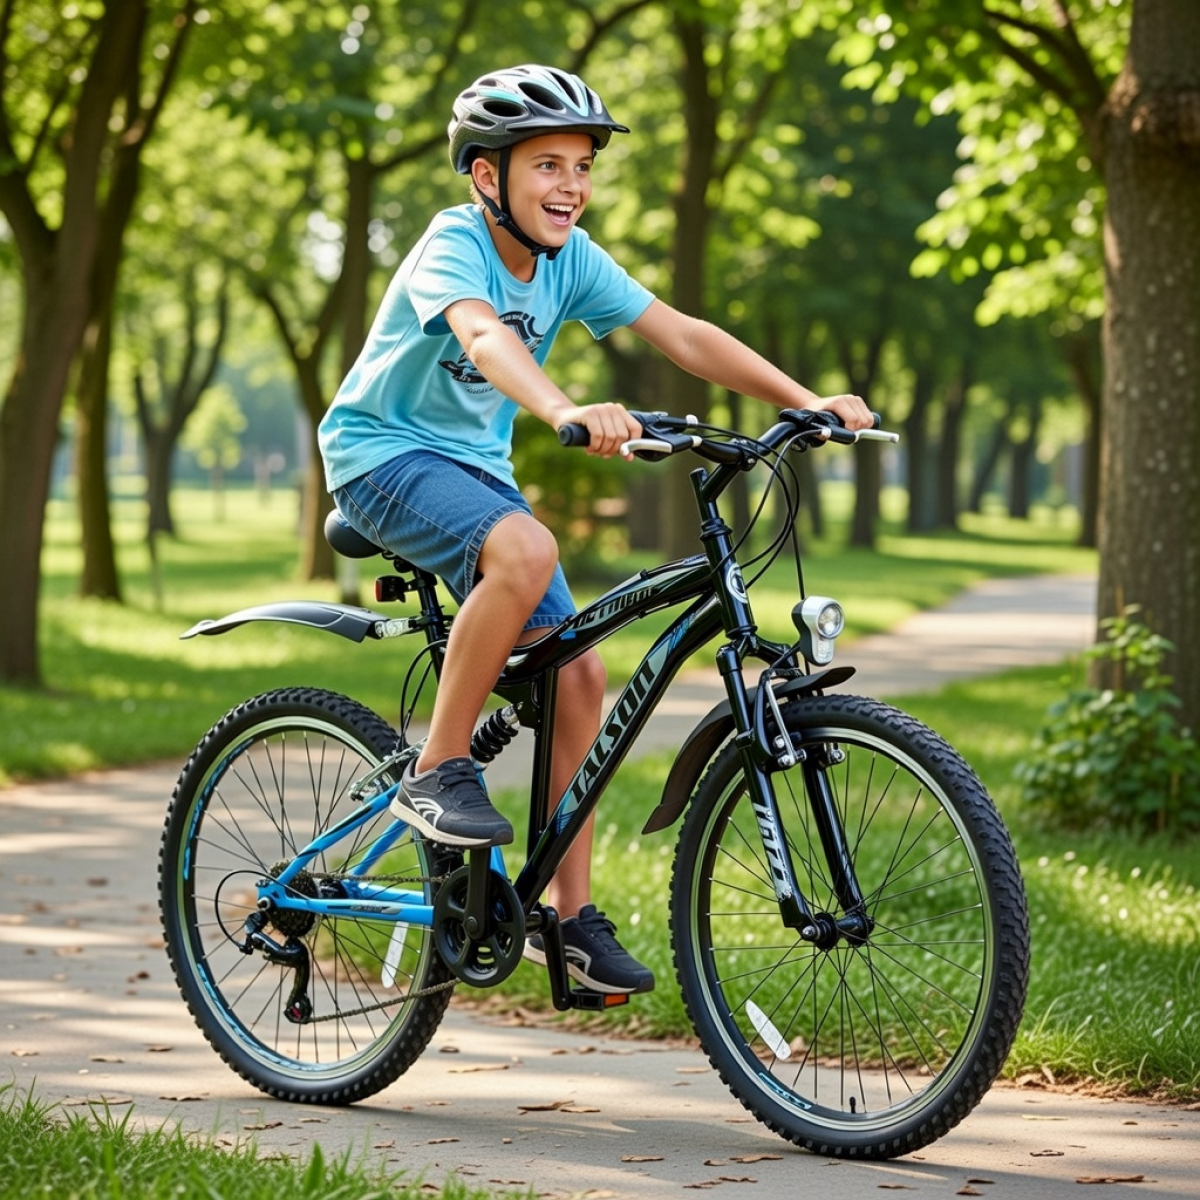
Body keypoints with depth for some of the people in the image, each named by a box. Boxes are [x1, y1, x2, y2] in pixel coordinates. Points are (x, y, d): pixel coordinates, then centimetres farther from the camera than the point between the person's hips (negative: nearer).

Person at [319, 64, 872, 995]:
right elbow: (484, 336, -42)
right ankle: (437, 771, -21)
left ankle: (572, 917, 7)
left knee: (576, 676, -3)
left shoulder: (570, 258, -2)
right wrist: (566, 411, -61)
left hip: (476, 464, 7)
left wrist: (804, 401, -19)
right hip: (385, 453, -7)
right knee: (526, 549, -36)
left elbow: (684, 336, -7)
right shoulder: (455, 244, -21)